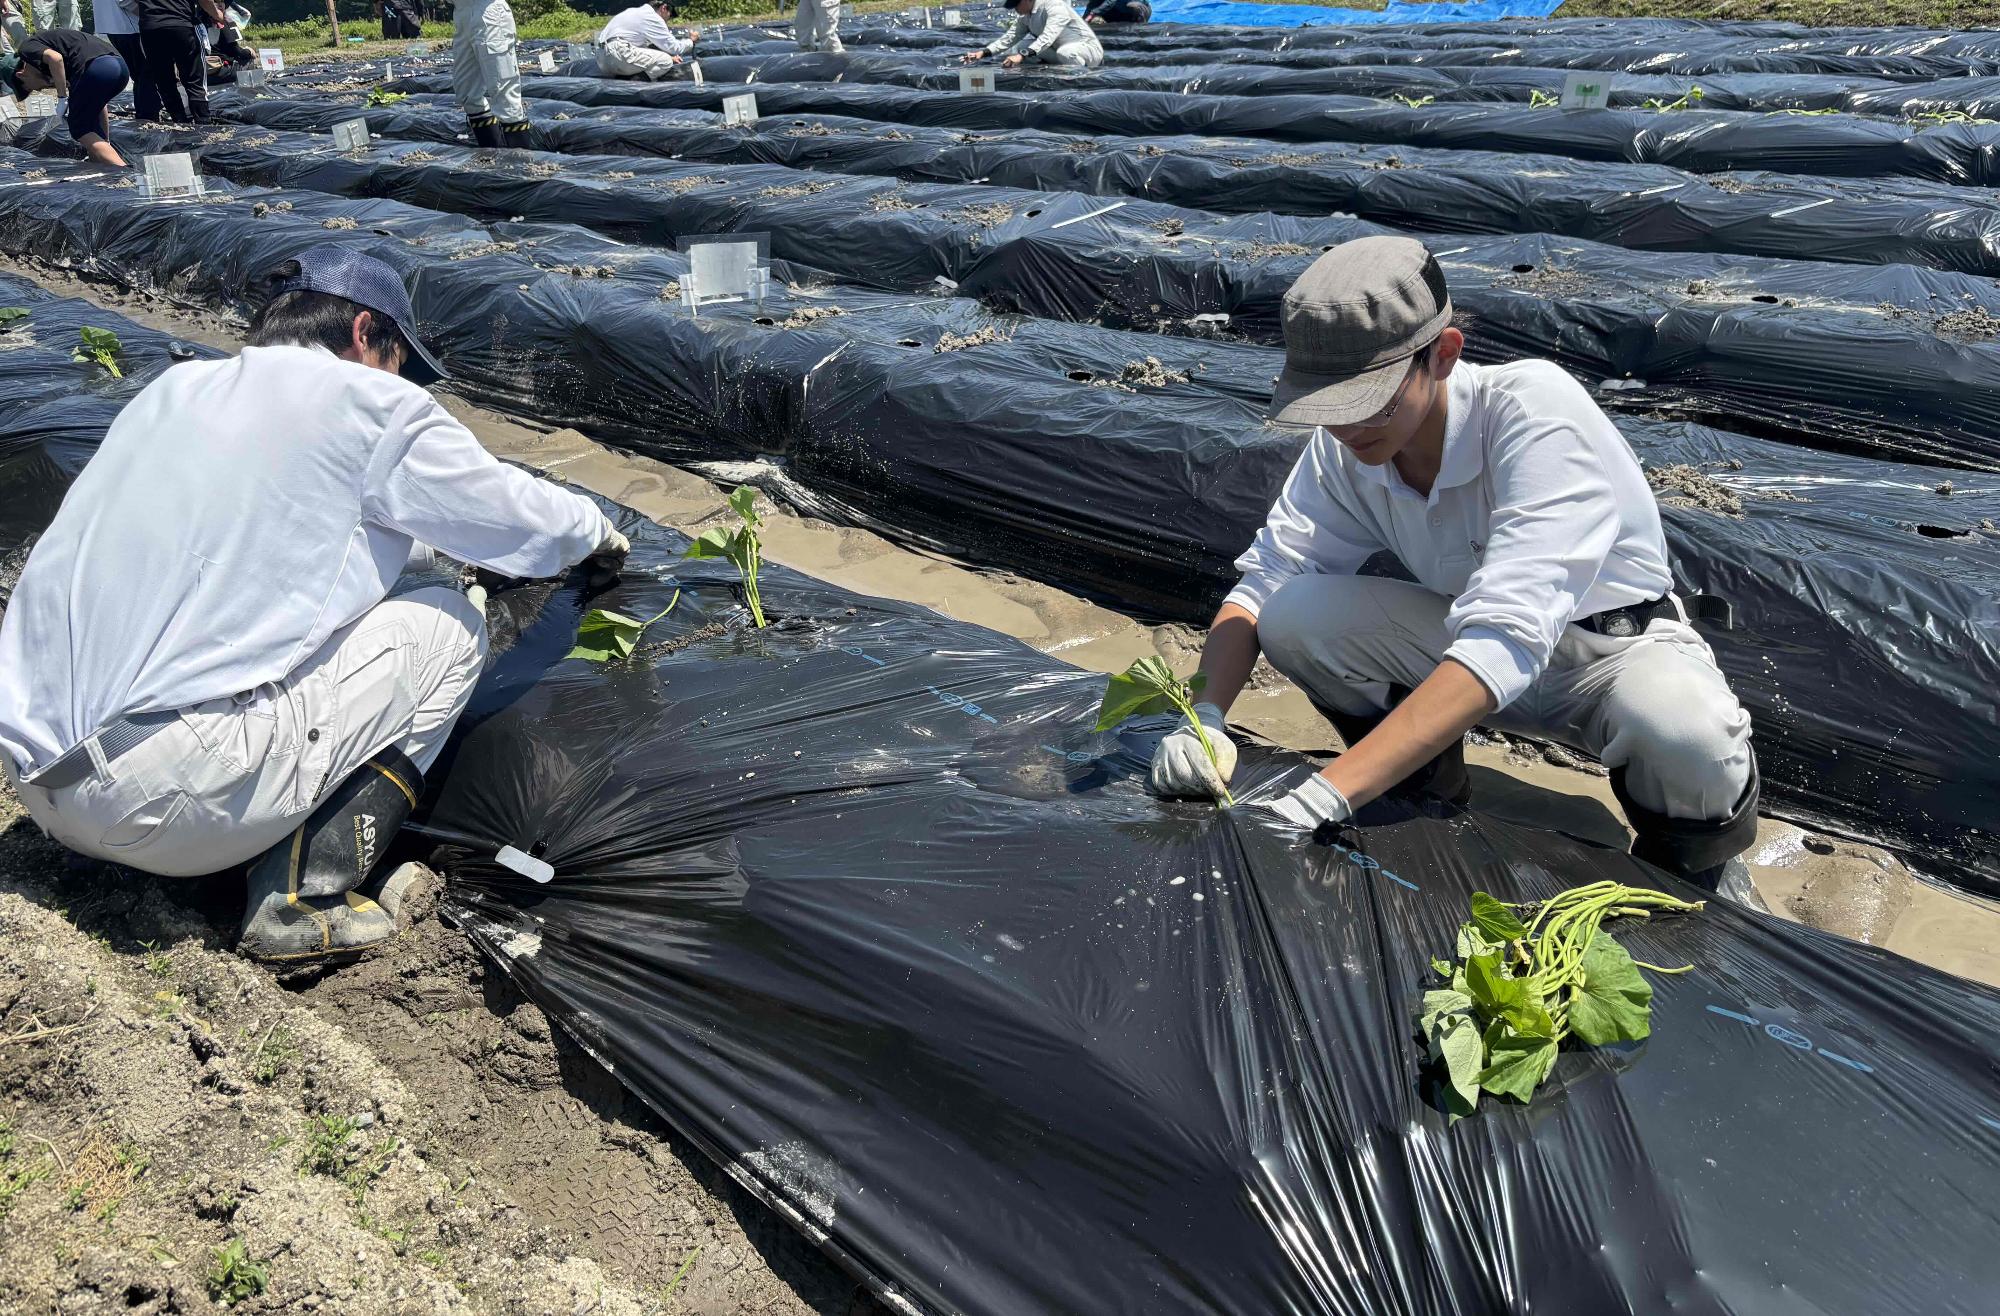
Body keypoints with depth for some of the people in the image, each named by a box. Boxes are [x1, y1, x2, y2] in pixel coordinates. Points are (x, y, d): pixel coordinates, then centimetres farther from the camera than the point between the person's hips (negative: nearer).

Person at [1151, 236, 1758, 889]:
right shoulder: (1344, 446, -14)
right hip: (1472, 639, 4)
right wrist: (1205, 717, -30)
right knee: (1292, 615, -20)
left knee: (1691, 743, -39)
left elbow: (1508, 640, -41)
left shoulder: (1535, 407, -32)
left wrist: (1326, 795, -49)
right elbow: (1260, 581, -9)